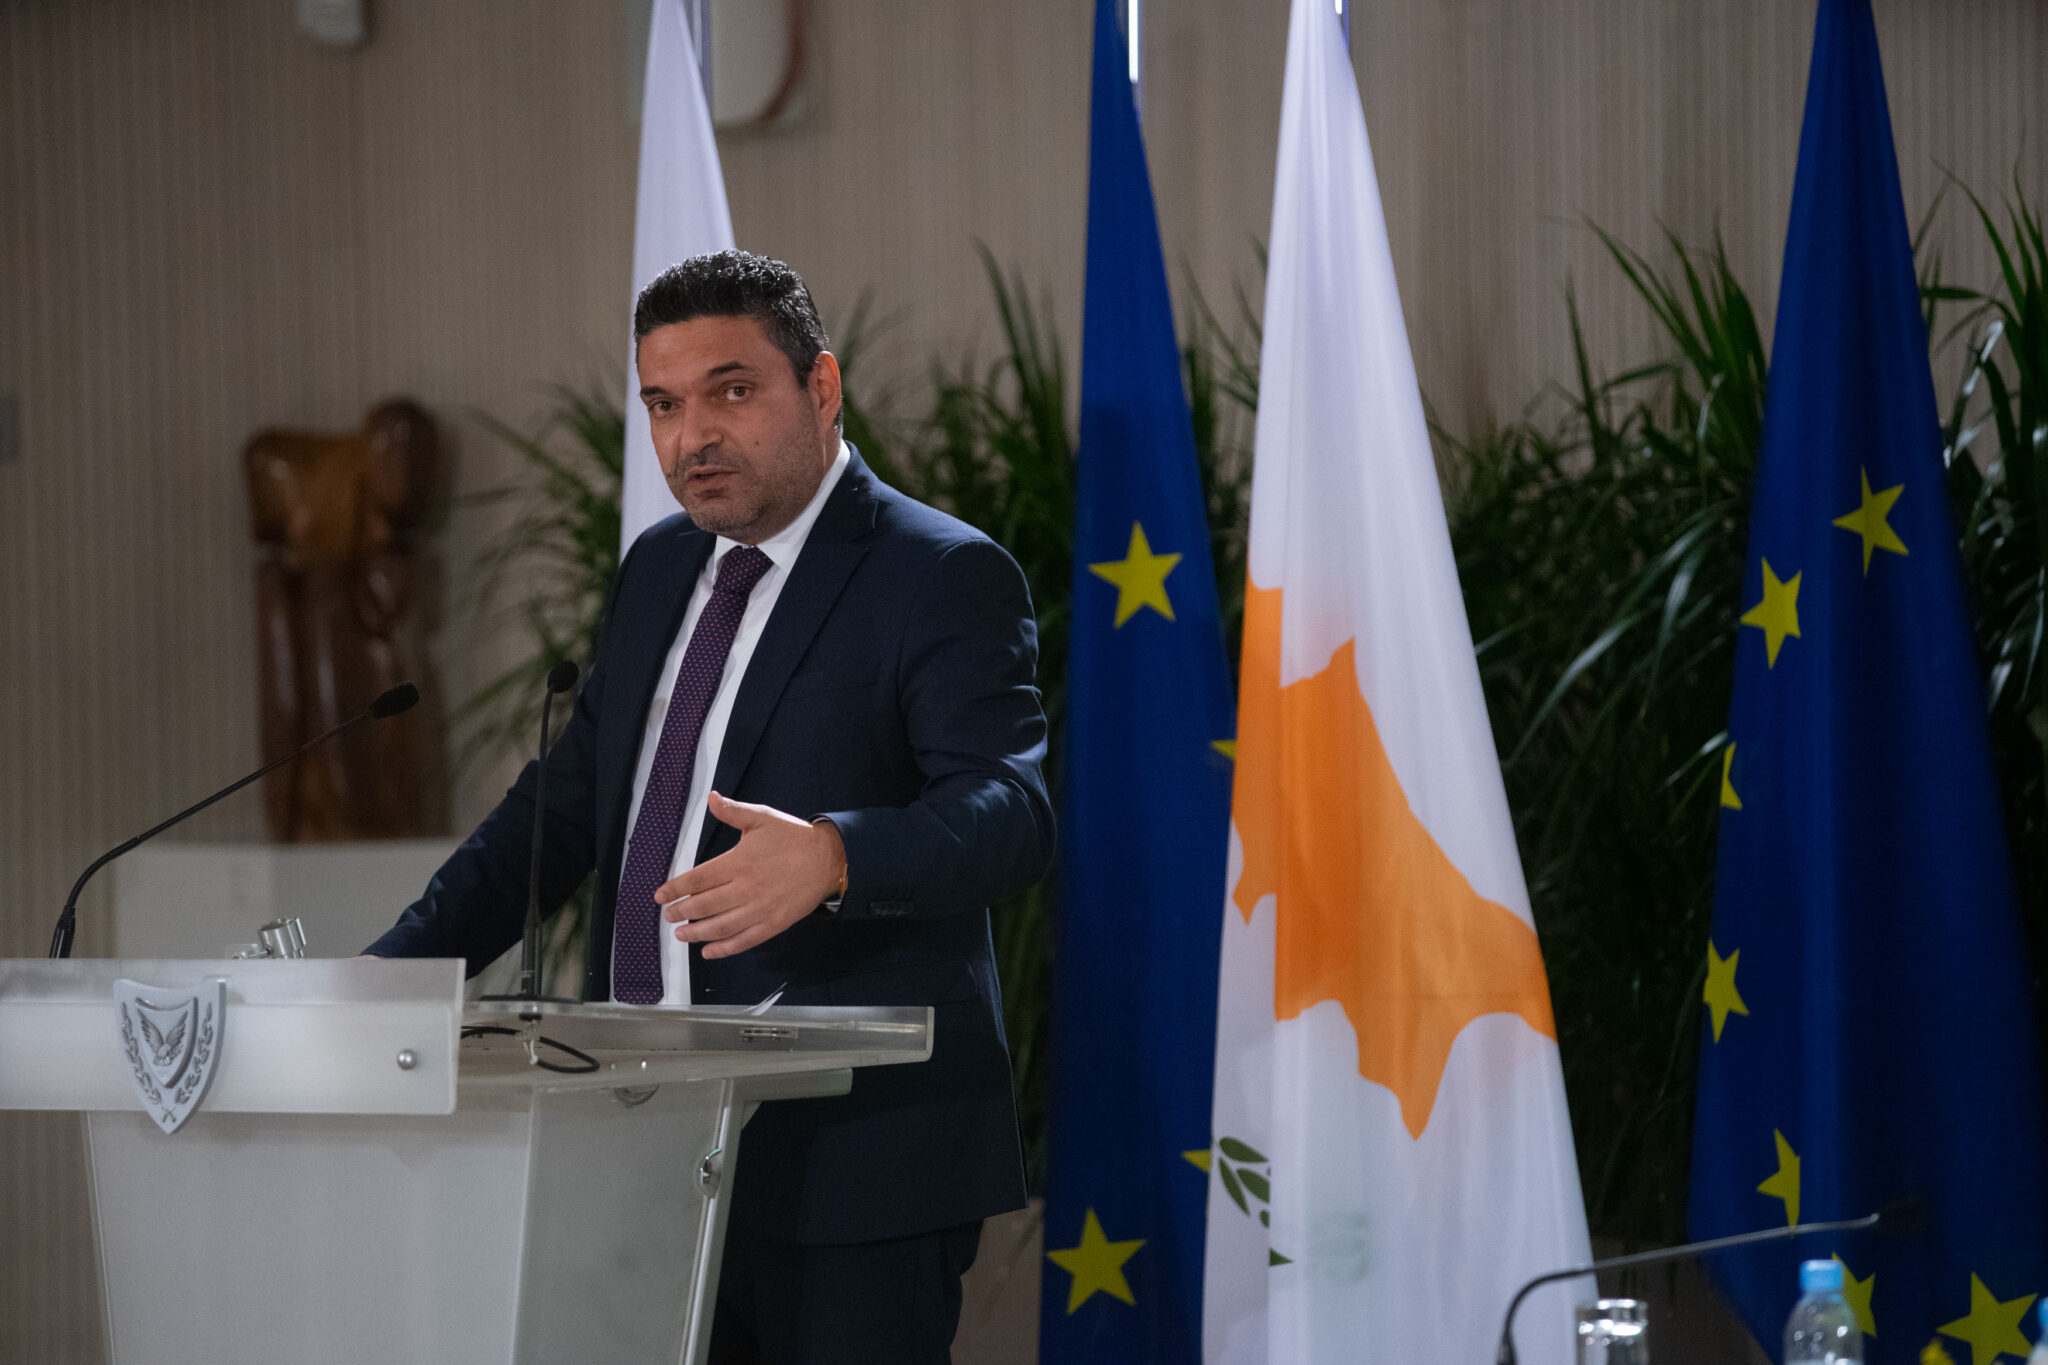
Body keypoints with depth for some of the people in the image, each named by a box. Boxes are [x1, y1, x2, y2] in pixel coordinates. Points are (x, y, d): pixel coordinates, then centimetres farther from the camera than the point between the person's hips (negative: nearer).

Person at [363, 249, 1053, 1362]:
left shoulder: (945, 578, -7)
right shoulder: (659, 571, 17)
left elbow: (1007, 812, -20)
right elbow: (566, 804, 22)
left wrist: (831, 858, -40)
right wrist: (390, 977, 10)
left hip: (855, 1155, -7)